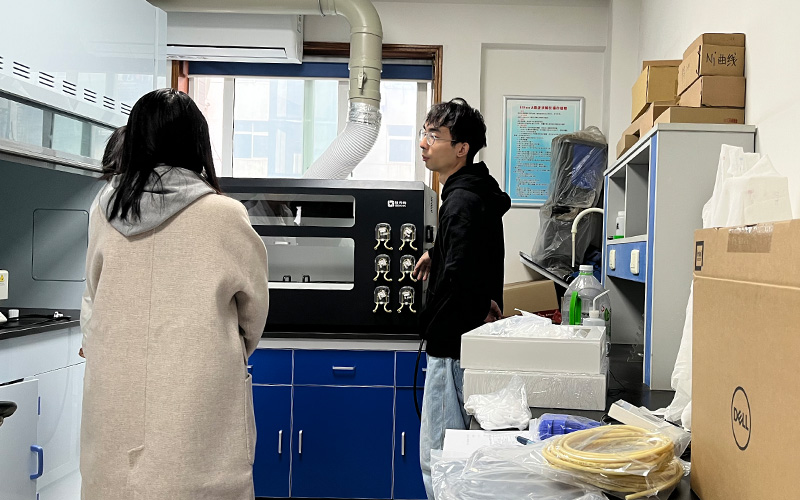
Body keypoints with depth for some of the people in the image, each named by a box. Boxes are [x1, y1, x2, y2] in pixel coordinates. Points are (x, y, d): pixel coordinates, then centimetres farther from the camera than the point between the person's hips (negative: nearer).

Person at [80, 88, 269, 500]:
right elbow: (255, 304, 2)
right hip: (197, 402, -3)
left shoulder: (106, 210, -2)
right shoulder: (224, 215, -11)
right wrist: (234, 355, 21)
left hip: (114, 392, 4)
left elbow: (93, 295, 11)